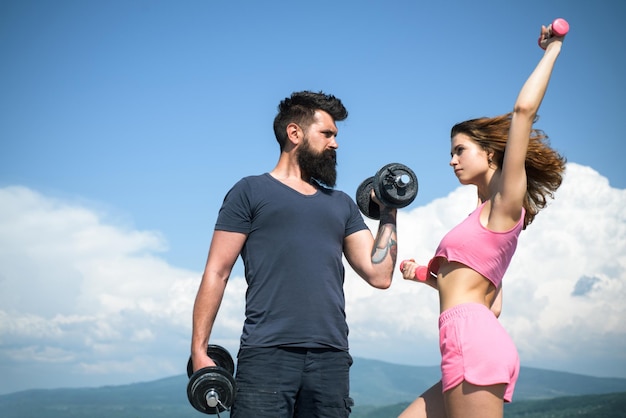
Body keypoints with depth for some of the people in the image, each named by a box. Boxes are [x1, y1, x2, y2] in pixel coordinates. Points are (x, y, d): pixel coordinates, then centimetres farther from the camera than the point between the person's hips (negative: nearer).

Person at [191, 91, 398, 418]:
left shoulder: (341, 205, 22)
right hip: (267, 354, -4)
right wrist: (199, 349, -5)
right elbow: (217, 272, 3)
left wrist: (389, 212, 15)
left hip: (331, 358, 4)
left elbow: (379, 274, 14)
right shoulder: (251, 192, 9)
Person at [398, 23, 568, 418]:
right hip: (471, 344, 10)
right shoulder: (488, 215, 25)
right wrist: (427, 275, 25)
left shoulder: (506, 202, 0)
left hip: (473, 340, -10)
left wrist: (551, 50, -1)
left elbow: (524, 110, -11)